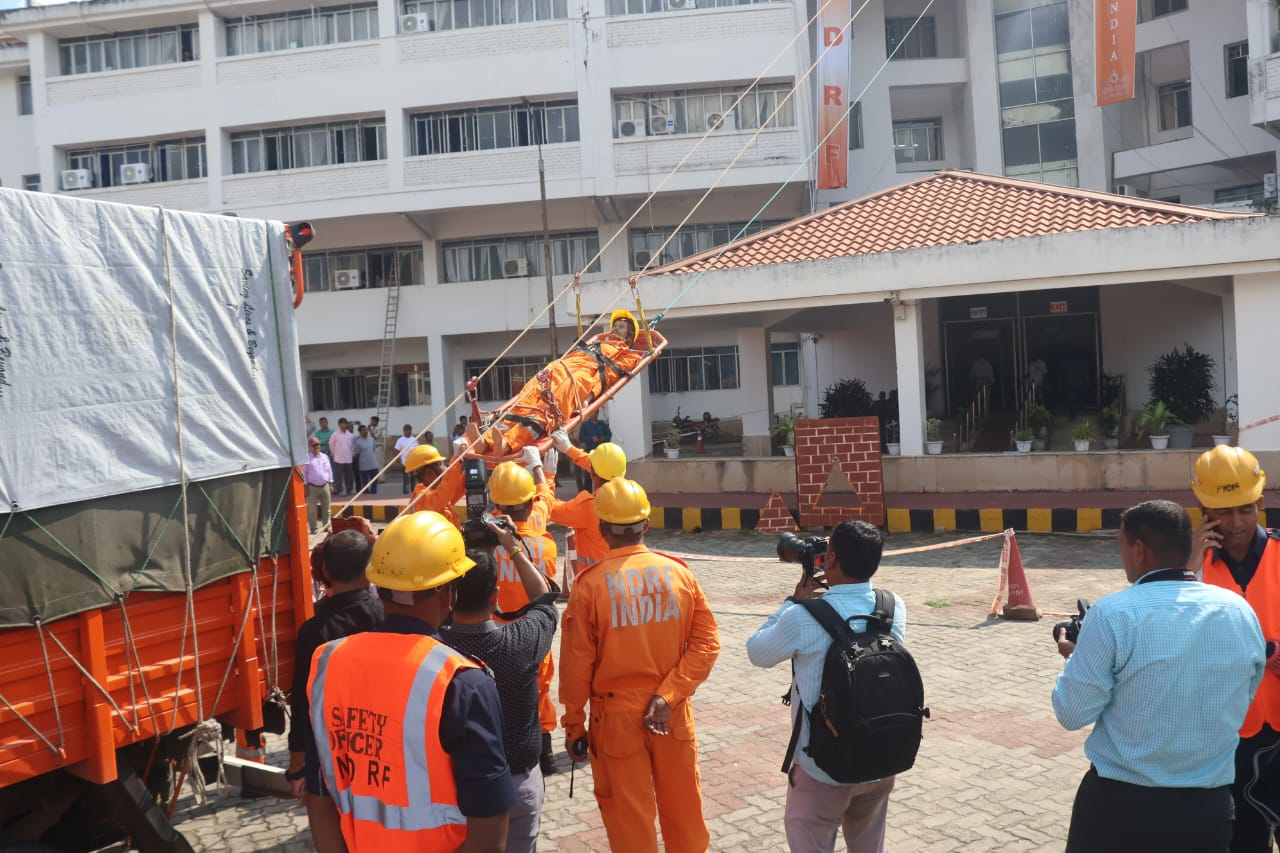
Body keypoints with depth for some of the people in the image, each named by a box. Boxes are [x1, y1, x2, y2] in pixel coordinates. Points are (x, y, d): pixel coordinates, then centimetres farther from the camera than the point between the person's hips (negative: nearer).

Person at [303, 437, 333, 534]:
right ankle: (314, 528, 6)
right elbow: (304, 472, -5)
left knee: (326, 508, 8)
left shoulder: (325, 457, 9)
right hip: (312, 487, -4)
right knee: (312, 509, -1)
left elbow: (329, 470, 14)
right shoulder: (307, 458, -4)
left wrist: (330, 483, 10)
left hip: (325, 486, 4)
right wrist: (305, 486, -8)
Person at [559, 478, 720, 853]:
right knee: (682, 809, 21)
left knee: (630, 818, 13)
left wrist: (574, 725, 1)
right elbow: (707, 643, -7)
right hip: (673, 714, 3)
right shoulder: (680, 573, -5)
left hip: (617, 715, -3)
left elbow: (577, 665, -9)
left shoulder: (590, 584, -14)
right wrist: (668, 696, -10)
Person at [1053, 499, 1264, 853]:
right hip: (1210, 809, 4)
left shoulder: (1114, 613, -18)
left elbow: (1072, 713, -11)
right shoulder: (1242, 612, -2)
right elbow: (1239, 703, 12)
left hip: (1120, 805, -4)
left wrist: (1074, 657, 6)